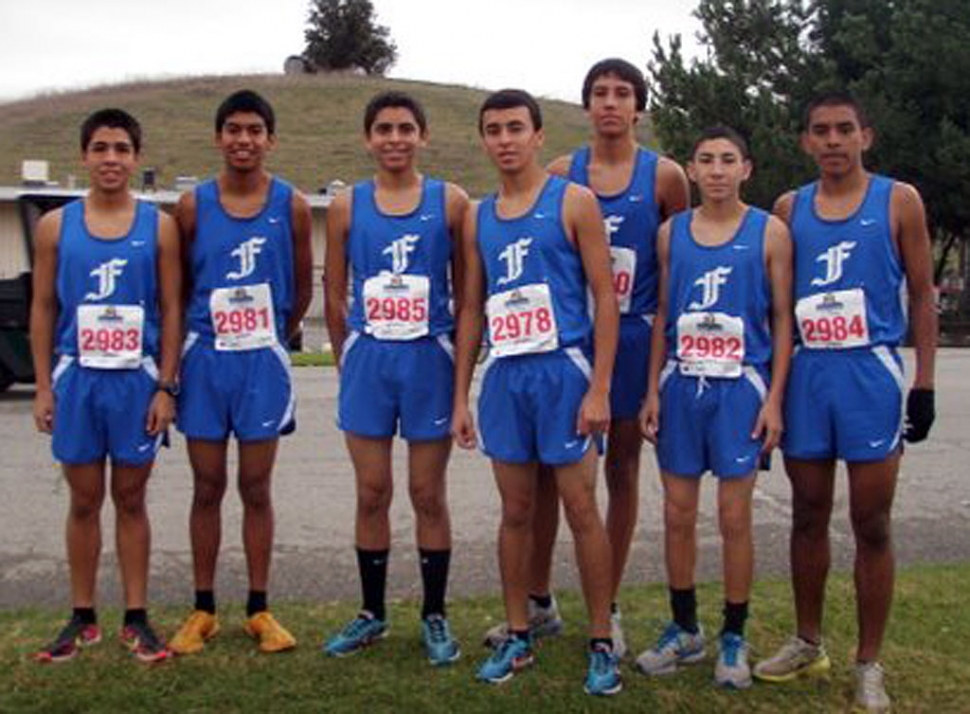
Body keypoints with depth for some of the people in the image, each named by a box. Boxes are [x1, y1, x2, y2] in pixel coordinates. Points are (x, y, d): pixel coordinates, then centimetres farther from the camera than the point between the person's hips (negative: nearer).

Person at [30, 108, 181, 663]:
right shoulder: (57, 225, 4)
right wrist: (44, 386, 1)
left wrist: (166, 387, -5)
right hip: (77, 379, 1)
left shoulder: (159, 225, 0)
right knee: (85, 501, 9)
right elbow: (44, 308, 6)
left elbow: (171, 310, 0)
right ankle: (83, 619, 21)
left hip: (138, 380, -1)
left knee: (131, 499, 7)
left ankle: (136, 619, 17)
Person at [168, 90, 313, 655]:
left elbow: (302, 288, 8)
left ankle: (259, 610, 16)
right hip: (205, 358, 1)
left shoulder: (291, 206, -2)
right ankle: (204, 609, 19)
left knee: (256, 488, 6)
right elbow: (177, 288, 7)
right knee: (207, 487, 8)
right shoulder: (193, 206, 0)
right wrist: (177, 357, 9)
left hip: (263, 362, -1)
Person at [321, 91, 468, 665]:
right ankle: (372, 613, 23)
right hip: (368, 360, 2)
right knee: (372, 493, 9)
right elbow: (335, 296, 10)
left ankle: (435, 617, 19)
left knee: (429, 494, 5)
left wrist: (461, 365, 0)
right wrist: (349, 359, 7)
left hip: (430, 360, -2)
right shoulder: (347, 207, 5)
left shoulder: (450, 202, 1)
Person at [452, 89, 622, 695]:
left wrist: (599, 388, -13)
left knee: (581, 509, 1)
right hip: (504, 374, 5)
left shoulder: (573, 202, -2)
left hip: (562, 370, -4)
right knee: (516, 511, 11)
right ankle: (518, 637, 24)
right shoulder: (479, 217, 13)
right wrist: (461, 397, 12)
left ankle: (602, 643, 13)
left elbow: (605, 298, -6)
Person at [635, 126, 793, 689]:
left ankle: (734, 640, 16)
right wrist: (653, 391, 6)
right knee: (678, 514, 8)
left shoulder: (769, 232, 0)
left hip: (740, 388, -3)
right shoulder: (671, 233, 9)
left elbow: (782, 319, 0)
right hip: (680, 386, 3)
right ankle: (685, 631, 24)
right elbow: (663, 317, 12)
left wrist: (774, 398, -6)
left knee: (735, 517, 1)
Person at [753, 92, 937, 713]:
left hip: (871, 371, -3)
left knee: (871, 525, 2)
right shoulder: (789, 209, 9)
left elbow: (921, 294, 3)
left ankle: (869, 664, 14)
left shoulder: (898, 201, 2)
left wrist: (924, 384, -4)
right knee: (809, 516, 11)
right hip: (804, 375, 3)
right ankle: (808, 644, 26)